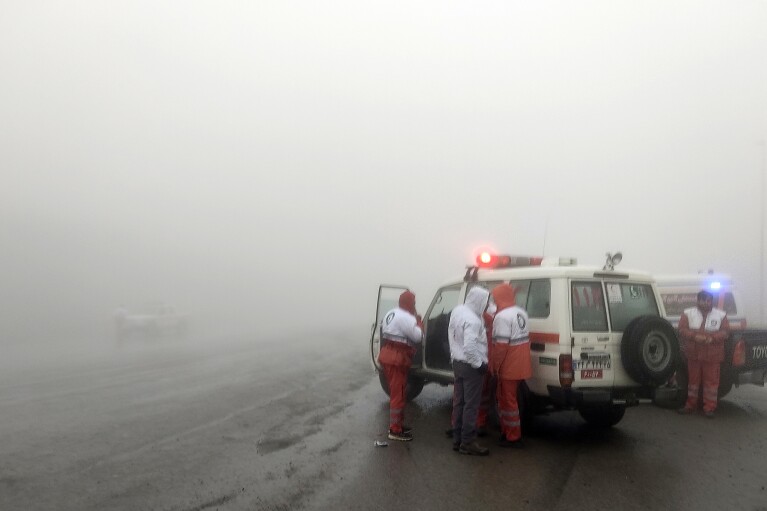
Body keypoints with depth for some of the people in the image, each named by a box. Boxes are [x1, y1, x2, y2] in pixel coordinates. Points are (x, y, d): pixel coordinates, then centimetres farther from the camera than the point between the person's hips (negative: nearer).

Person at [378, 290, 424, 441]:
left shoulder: (390, 314, 13)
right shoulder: (406, 318, -17)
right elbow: (418, 337, -17)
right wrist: (419, 321, -1)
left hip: (387, 355, 10)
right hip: (397, 358, -10)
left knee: (395, 392, 19)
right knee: (398, 395, -3)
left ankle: (396, 424, 29)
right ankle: (395, 430, 2)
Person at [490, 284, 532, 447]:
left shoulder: (503, 316, -20)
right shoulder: (521, 312, 9)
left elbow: (501, 345, -24)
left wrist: (494, 365, -15)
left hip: (509, 367, -9)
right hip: (521, 365, 9)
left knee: (508, 401, 2)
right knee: (504, 397, 21)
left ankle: (513, 438, 10)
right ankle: (506, 431, 30)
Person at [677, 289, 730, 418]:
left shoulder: (721, 315, 3)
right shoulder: (688, 313, 3)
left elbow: (725, 332, -3)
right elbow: (682, 330, -4)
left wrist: (712, 338, -21)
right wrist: (695, 336, -21)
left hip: (712, 356, -1)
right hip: (693, 355, 1)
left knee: (711, 381, 0)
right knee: (693, 380, 11)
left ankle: (709, 407, 10)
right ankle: (691, 405, 23)